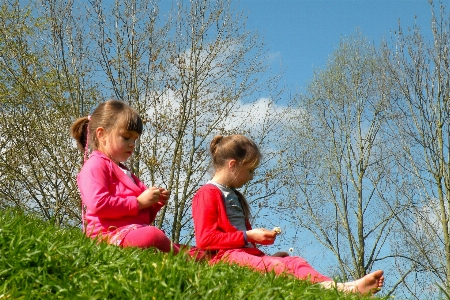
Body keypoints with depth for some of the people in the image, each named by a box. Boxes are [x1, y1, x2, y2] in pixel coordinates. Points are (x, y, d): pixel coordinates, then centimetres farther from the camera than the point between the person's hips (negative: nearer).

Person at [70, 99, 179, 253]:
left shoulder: (125, 172, 32)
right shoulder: (95, 165, 2)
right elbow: (98, 204, -17)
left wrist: (155, 204, 13)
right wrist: (138, 202, -11)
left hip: (134, 228, 10)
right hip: (111, 233, -10)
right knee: (152, 235, -38)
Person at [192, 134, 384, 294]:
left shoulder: (234, 196, 28)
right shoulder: (208, 194, -1)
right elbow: (204, 239, -12)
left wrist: (260, 237, 8)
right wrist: (248, 236, -10)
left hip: (246, 252, 8)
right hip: (225, 255, -8)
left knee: (294, 261, -17)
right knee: (276, 266, -33)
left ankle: (349, 287, -40)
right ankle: (331, 287, -54)